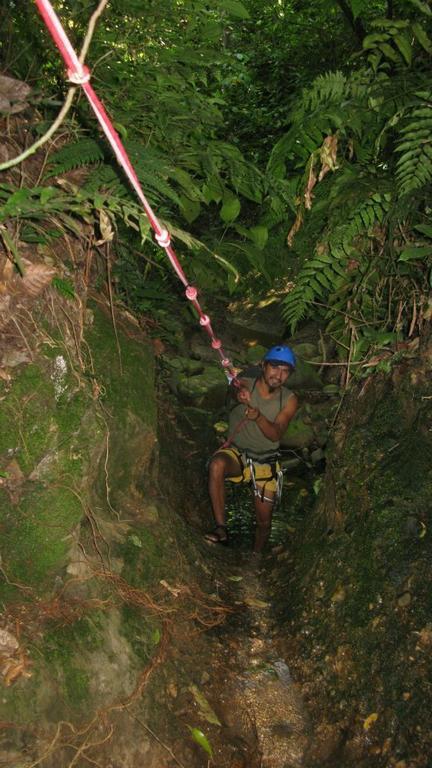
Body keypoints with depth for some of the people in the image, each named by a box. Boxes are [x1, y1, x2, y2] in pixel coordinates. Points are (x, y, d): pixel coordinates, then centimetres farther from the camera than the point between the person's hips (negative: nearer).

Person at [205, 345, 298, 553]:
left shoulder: (289, 400, -8)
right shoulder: (245, 383, -12)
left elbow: (275, 434, -21)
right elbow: (236, 390, -37)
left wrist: (257, 415, -41)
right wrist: (239, 395, -63)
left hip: (265, 462, 2)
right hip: (237, 453, -2)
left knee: (264, 521, 7)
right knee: (216, 464, -36)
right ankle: (221, 528, -28)